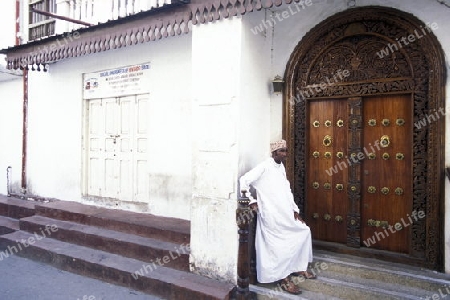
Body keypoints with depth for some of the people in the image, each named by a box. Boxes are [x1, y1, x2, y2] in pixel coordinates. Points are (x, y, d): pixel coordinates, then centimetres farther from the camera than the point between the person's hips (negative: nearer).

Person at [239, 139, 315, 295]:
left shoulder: (281, 167, 14)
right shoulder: (264, 167, -12)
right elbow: (243, 180, -18)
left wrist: (295, 210, 11)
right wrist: (251, 201, -18)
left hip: (286, 213, 9)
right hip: (272, 215, -9)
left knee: (304, 231, 11)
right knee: (282, 244, -7)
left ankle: (299, 267, 25)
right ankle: (283, 278, 9)